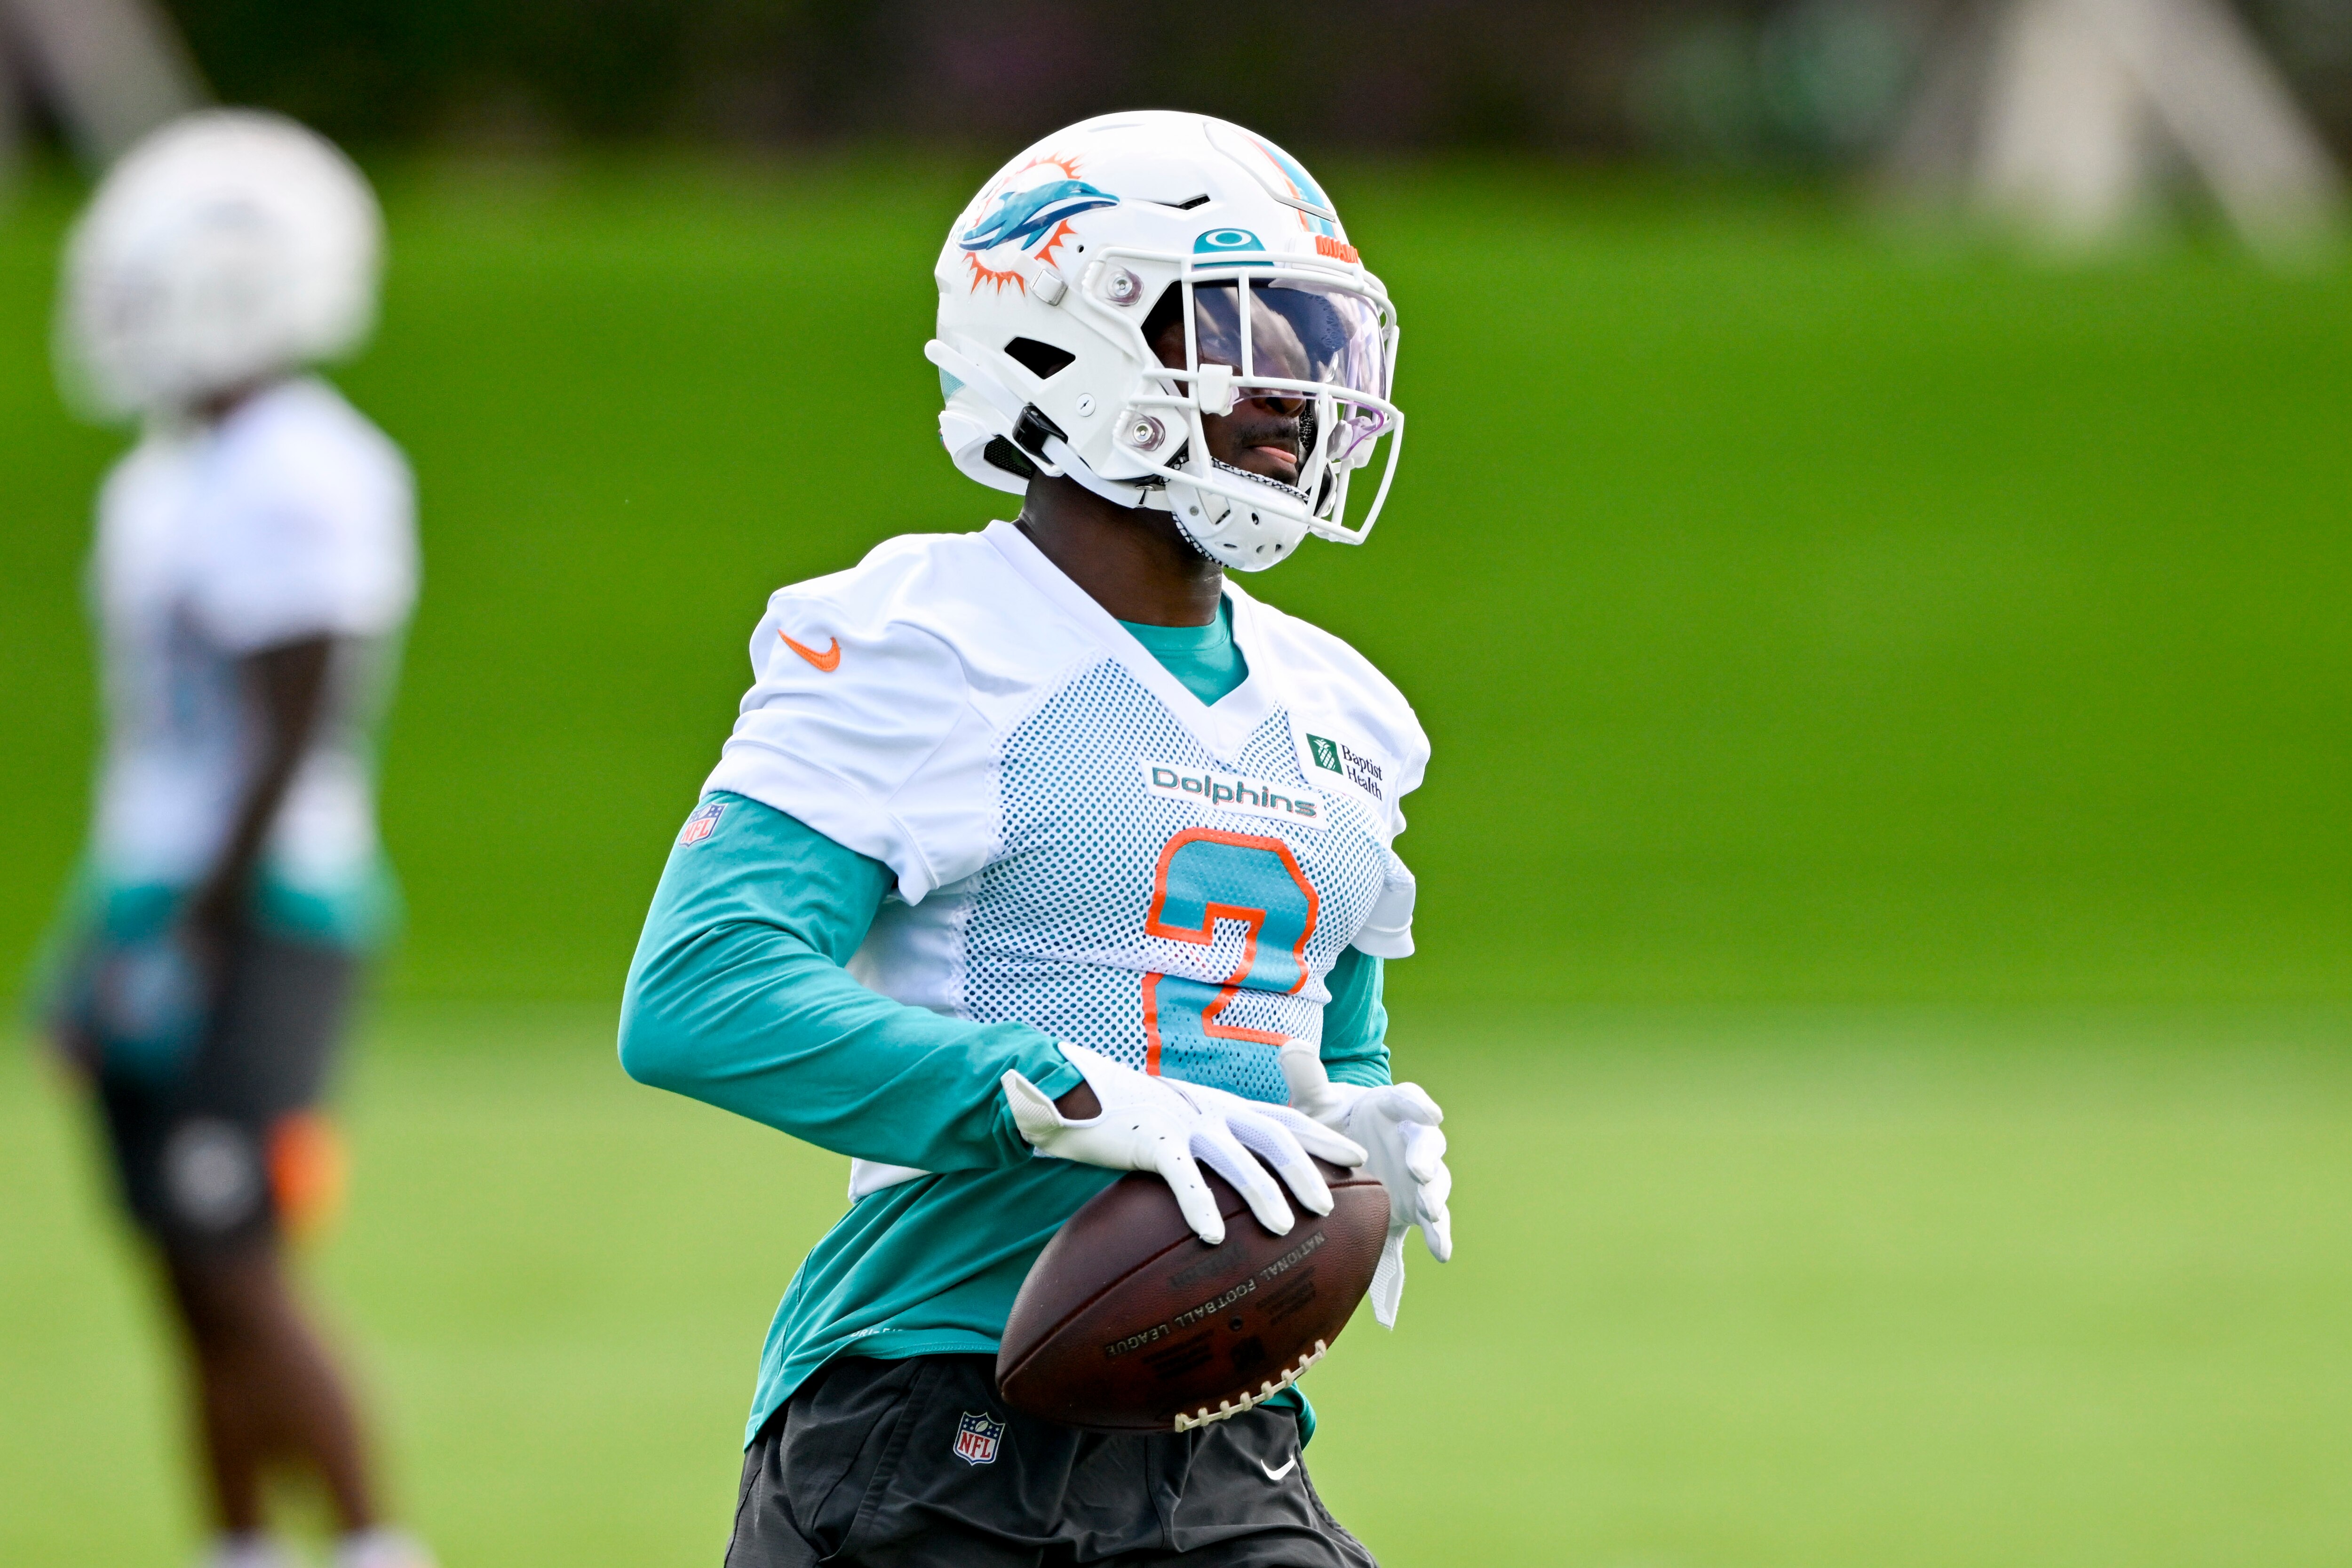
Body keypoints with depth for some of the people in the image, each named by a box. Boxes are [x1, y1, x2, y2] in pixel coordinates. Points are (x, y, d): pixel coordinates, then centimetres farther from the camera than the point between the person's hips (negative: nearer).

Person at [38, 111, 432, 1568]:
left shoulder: (300, 480, -16)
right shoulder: (172, 475, 14)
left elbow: (289, 737, -19)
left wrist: (196, 939, -19)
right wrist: (108, 926, 21)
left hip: (252, 917, -9)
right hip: (161, 900, 9)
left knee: (237, 1272, -9)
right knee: (198, 1282, 9)